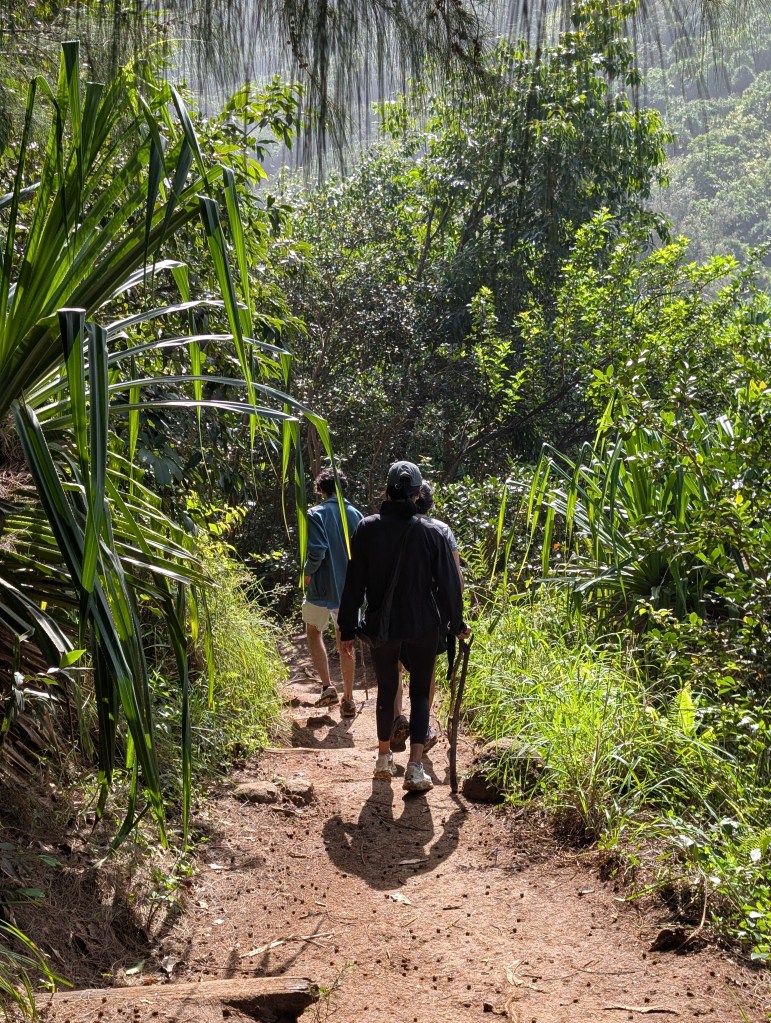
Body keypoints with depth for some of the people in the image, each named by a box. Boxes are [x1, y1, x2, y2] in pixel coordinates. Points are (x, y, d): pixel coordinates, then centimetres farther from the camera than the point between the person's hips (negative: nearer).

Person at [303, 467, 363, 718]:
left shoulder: (316, 514, -12)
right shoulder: (355, 514, 2)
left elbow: (317, 551, -21)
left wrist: (308, 573, -4)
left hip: (322, 587, -3)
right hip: (349, 588, 4)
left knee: (314, 632, 19)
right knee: (345, 643, 12)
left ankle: (327, 687, 8)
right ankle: (348, 700, 15)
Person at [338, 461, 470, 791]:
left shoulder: (367, 528, -7)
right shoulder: (431, 532, -9)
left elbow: (354, 583, -3)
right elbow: (448, 582, -3)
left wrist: (348, 628, 5)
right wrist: (457, 623, 11)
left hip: (382, 626, 1)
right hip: (423, 627, -1)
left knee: (386, 690, 17)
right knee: (420, 692, 8)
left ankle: (384, 758, 31)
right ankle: (415, 768, -1)